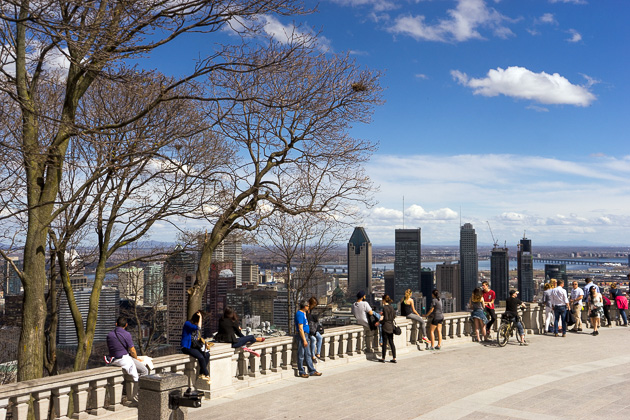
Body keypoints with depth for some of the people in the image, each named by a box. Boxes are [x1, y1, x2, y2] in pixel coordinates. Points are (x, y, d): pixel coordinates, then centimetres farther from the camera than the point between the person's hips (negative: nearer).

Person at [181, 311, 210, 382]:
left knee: (207, 354, -14)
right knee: (200, 357, -27)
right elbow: (199, 328, -30)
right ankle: (207, 375, -14)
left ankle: (201, 374, -12)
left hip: (194, 346, 8)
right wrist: (200, 317, -21)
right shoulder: (187, 323, -13)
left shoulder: (195, 325, 12)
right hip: (186, 347, -8)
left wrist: (201, 346, 5)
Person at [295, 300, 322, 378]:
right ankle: (301, 372, 9)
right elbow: (300, 328, -21)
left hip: (305, 335, 10)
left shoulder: (303, 313, 12)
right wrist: (304, 340, -21)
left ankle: (312, 371, 17)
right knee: (301, 355, 0)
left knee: (308, 354, 13)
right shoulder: (299, 314, -18)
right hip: (301, 335, -10)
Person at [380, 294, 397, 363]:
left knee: (384, 343, 1)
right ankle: (394, 358, 9)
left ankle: (383, 358, 9)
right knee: (391, 342, 10)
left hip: (386, 327, -7)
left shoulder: (385, 307, -15)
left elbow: (386, 318, -20)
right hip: (391, 327, 7)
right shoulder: (391, 307, 8)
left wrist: (380, 322, -7)